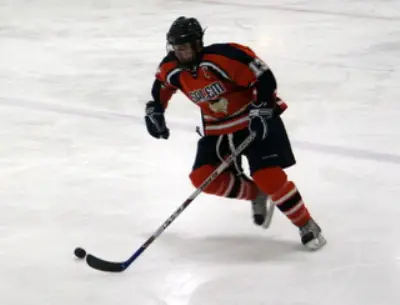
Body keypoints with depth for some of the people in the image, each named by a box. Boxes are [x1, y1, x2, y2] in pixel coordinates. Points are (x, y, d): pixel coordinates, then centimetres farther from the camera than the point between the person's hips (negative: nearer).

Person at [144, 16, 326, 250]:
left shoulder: (223, 57, -29)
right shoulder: (172, 69, -8)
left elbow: (263, 77, -26)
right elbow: (163, 84, 16)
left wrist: (261, 110, -27)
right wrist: (154, 110, 12)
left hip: (255, 121, -7)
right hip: (218, 128, 7)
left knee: (269, 176, -19)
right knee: (203, 178, -7)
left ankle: (307, 226, -2)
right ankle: (256, 195, 15)